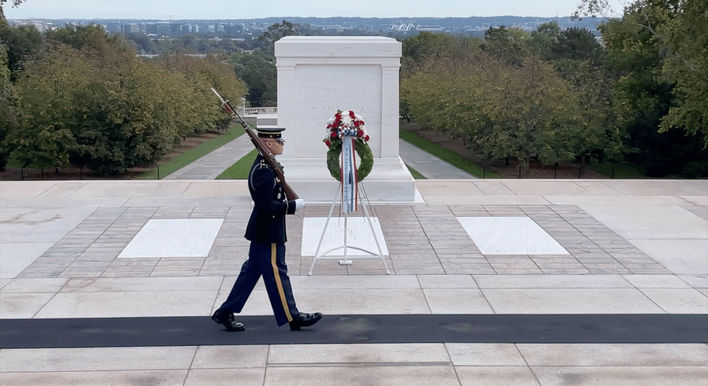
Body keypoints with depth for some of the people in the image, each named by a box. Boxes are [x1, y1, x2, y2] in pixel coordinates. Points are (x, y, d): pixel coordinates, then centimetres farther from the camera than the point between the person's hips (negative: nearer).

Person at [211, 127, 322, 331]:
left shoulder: (262, 165, 10)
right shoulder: (265, 171, -23)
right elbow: (266, 206, -26)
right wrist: (293, 206, -17)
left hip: (261, 232, 10)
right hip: (268, 234, -10)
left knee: (251, 271, 15)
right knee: (276, 273, 1)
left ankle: (226, 313, 20)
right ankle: (292, 317, 12)